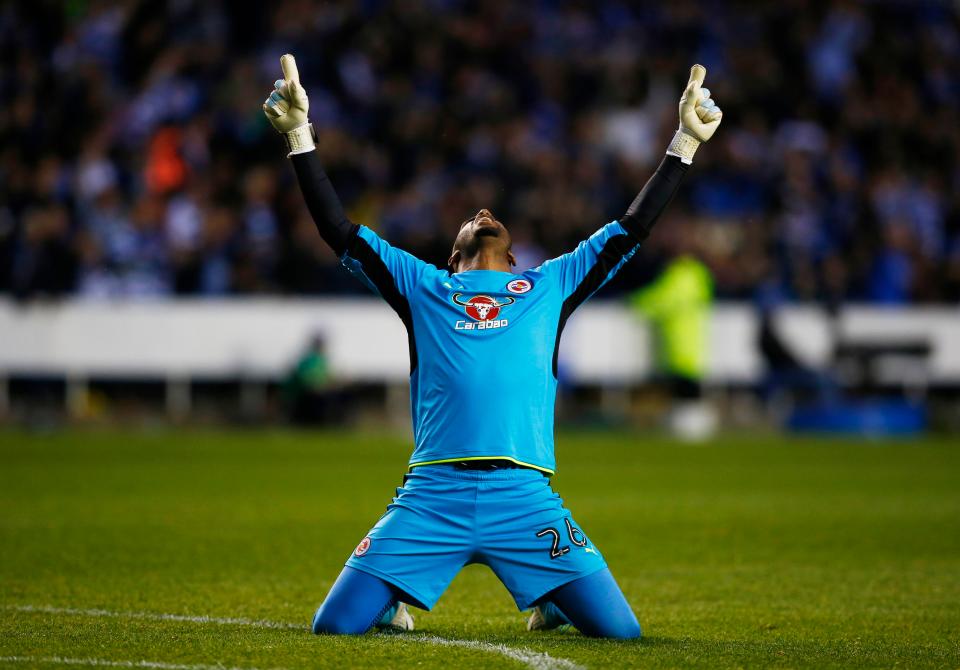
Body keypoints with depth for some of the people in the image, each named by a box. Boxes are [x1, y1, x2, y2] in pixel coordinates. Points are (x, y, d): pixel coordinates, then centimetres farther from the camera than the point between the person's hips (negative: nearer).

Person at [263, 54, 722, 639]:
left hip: (526, 497, 0)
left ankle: (553, 602, 25)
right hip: (432, 496, 0)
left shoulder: (550, 287, 22)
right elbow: (338, 229, 17)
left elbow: (631, 230, 23)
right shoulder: (423, 287, 20)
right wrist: (300, 135, 12)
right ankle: (395, 603, 26)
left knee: (620, 631, -9)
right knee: (336, 625, -10)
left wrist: (686, 142, 21)